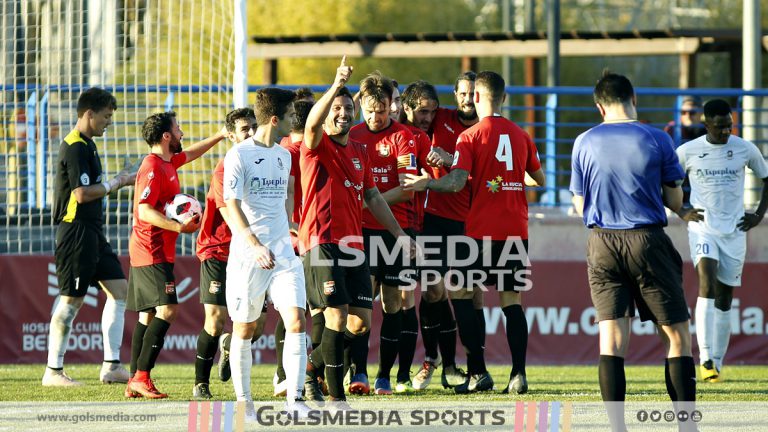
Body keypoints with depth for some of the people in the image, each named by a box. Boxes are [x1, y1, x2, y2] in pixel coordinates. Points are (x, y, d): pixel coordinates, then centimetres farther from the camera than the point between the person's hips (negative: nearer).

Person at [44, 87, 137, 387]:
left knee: (119, 289, 7)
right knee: (71, 300, -6)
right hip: (76, 232, -10)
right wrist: (116, 183, -11)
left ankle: (111, 367, 8)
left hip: (93, 233, 10)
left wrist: (120, 181, 13)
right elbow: (82, 193, -21)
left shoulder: (86, 145, 17)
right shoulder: (75, 147, -15)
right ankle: (53, 371, 0)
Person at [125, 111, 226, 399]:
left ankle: (135, 382, 9)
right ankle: (142, 377, -20)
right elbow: (145, 211, -24)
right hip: (152, 252, -10)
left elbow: (191, 153, 36)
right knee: (167, 309, -18)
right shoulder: (153, 168, -16)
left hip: (153, 253, 10)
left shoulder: (168, 162, 14)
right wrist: (179, 227, -31)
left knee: (148, 314, 9)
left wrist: (220, 136, 38)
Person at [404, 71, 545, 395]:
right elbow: (539, 179, 18)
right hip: (516, 230, 5)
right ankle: (518, 374, -4)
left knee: (461, 295, 6)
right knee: (512, 300, 6)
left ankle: (478, 372, -2)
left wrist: (425, 183, 0)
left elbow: (456, 183, -16)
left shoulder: (470, 137, -7)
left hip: (481, 231, -5)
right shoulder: (521, 136, 8)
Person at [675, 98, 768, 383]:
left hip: (734, 230, 2)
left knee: (724, 297, 5)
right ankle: (705, 357, -31)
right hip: (702, 228, -2)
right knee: (707, 275, -26)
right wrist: (682, 212, -1)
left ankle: (717, 363, 16)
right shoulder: (688, 151, -3)